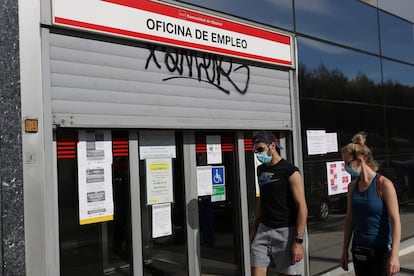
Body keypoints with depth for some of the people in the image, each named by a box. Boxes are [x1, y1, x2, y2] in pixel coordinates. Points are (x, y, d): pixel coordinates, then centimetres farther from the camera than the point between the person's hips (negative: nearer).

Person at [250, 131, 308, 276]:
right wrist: (255, 229, 18)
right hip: (264, 230, 6)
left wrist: (298, 241, -17)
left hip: (286, 231, -6)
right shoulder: (261, 170, 11)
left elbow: (302, 207, -13)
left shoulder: (290, 171, -10)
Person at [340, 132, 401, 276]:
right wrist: (345, 250, 12)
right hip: (358, 250, 5)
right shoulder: (352, 186, 4)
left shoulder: (384, 184, -12)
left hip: (381, 250, -5)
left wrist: (394, 255, -22)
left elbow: (395, 221, -15)